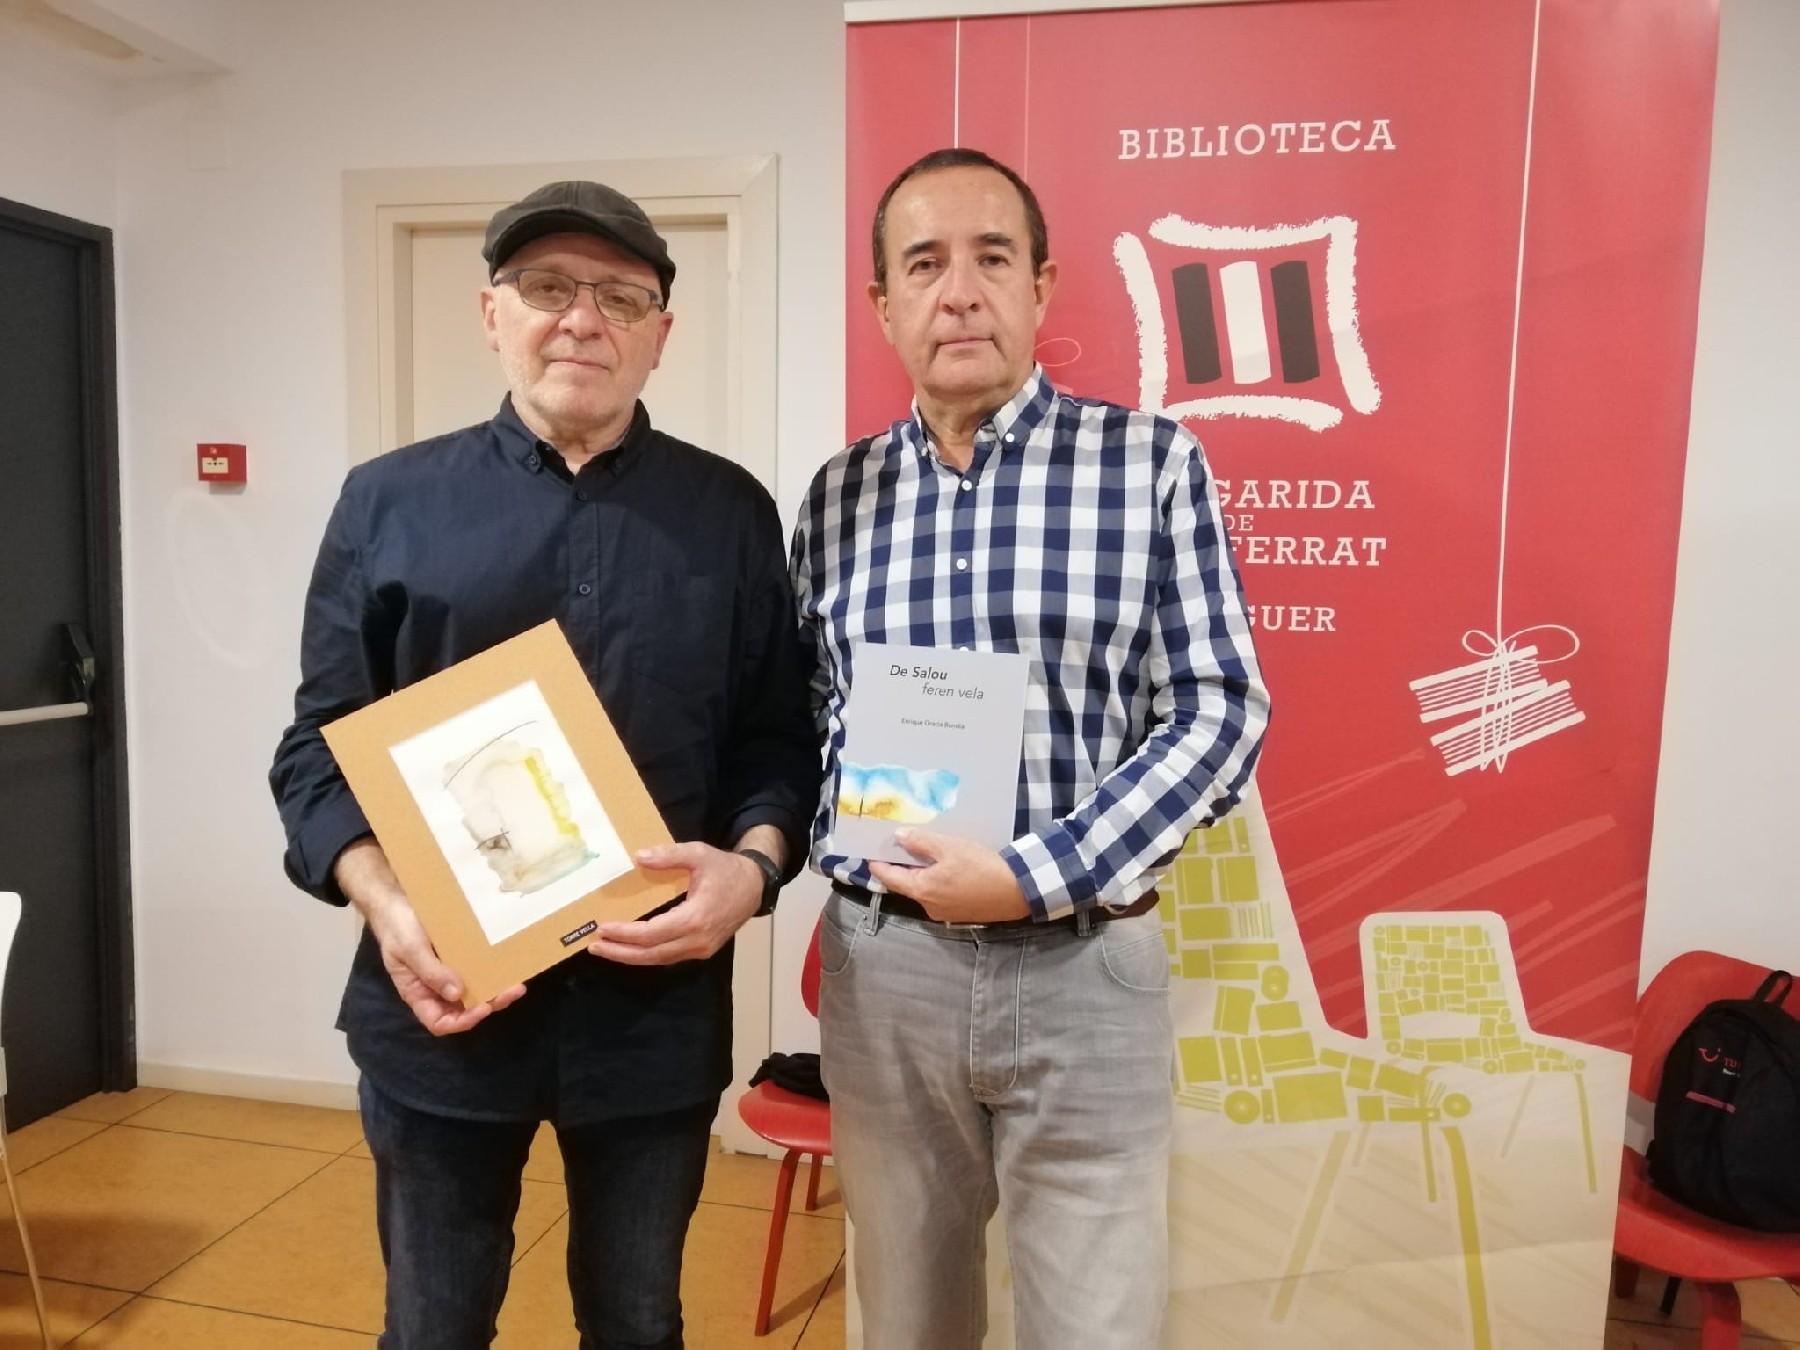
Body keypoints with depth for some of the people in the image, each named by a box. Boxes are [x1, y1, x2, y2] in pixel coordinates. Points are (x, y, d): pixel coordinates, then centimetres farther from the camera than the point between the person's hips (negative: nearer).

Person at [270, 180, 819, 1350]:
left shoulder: (731, 512, 2)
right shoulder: (390, 501, 2)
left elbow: (783, 736, 2)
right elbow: (322, 743, 2)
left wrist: (754, 864, -17)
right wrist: (385, 903, -15)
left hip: (659, 1006, 0)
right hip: (441, 1005, 1)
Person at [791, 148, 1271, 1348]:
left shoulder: (1151, 461, -5)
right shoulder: (838, 494, 5)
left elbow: (1220, 712, -8)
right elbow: (805, 721, 9)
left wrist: (1039, 876, -17)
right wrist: (856, 860, -9)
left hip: (1083, 964, -2)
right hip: (881, 963, 3)